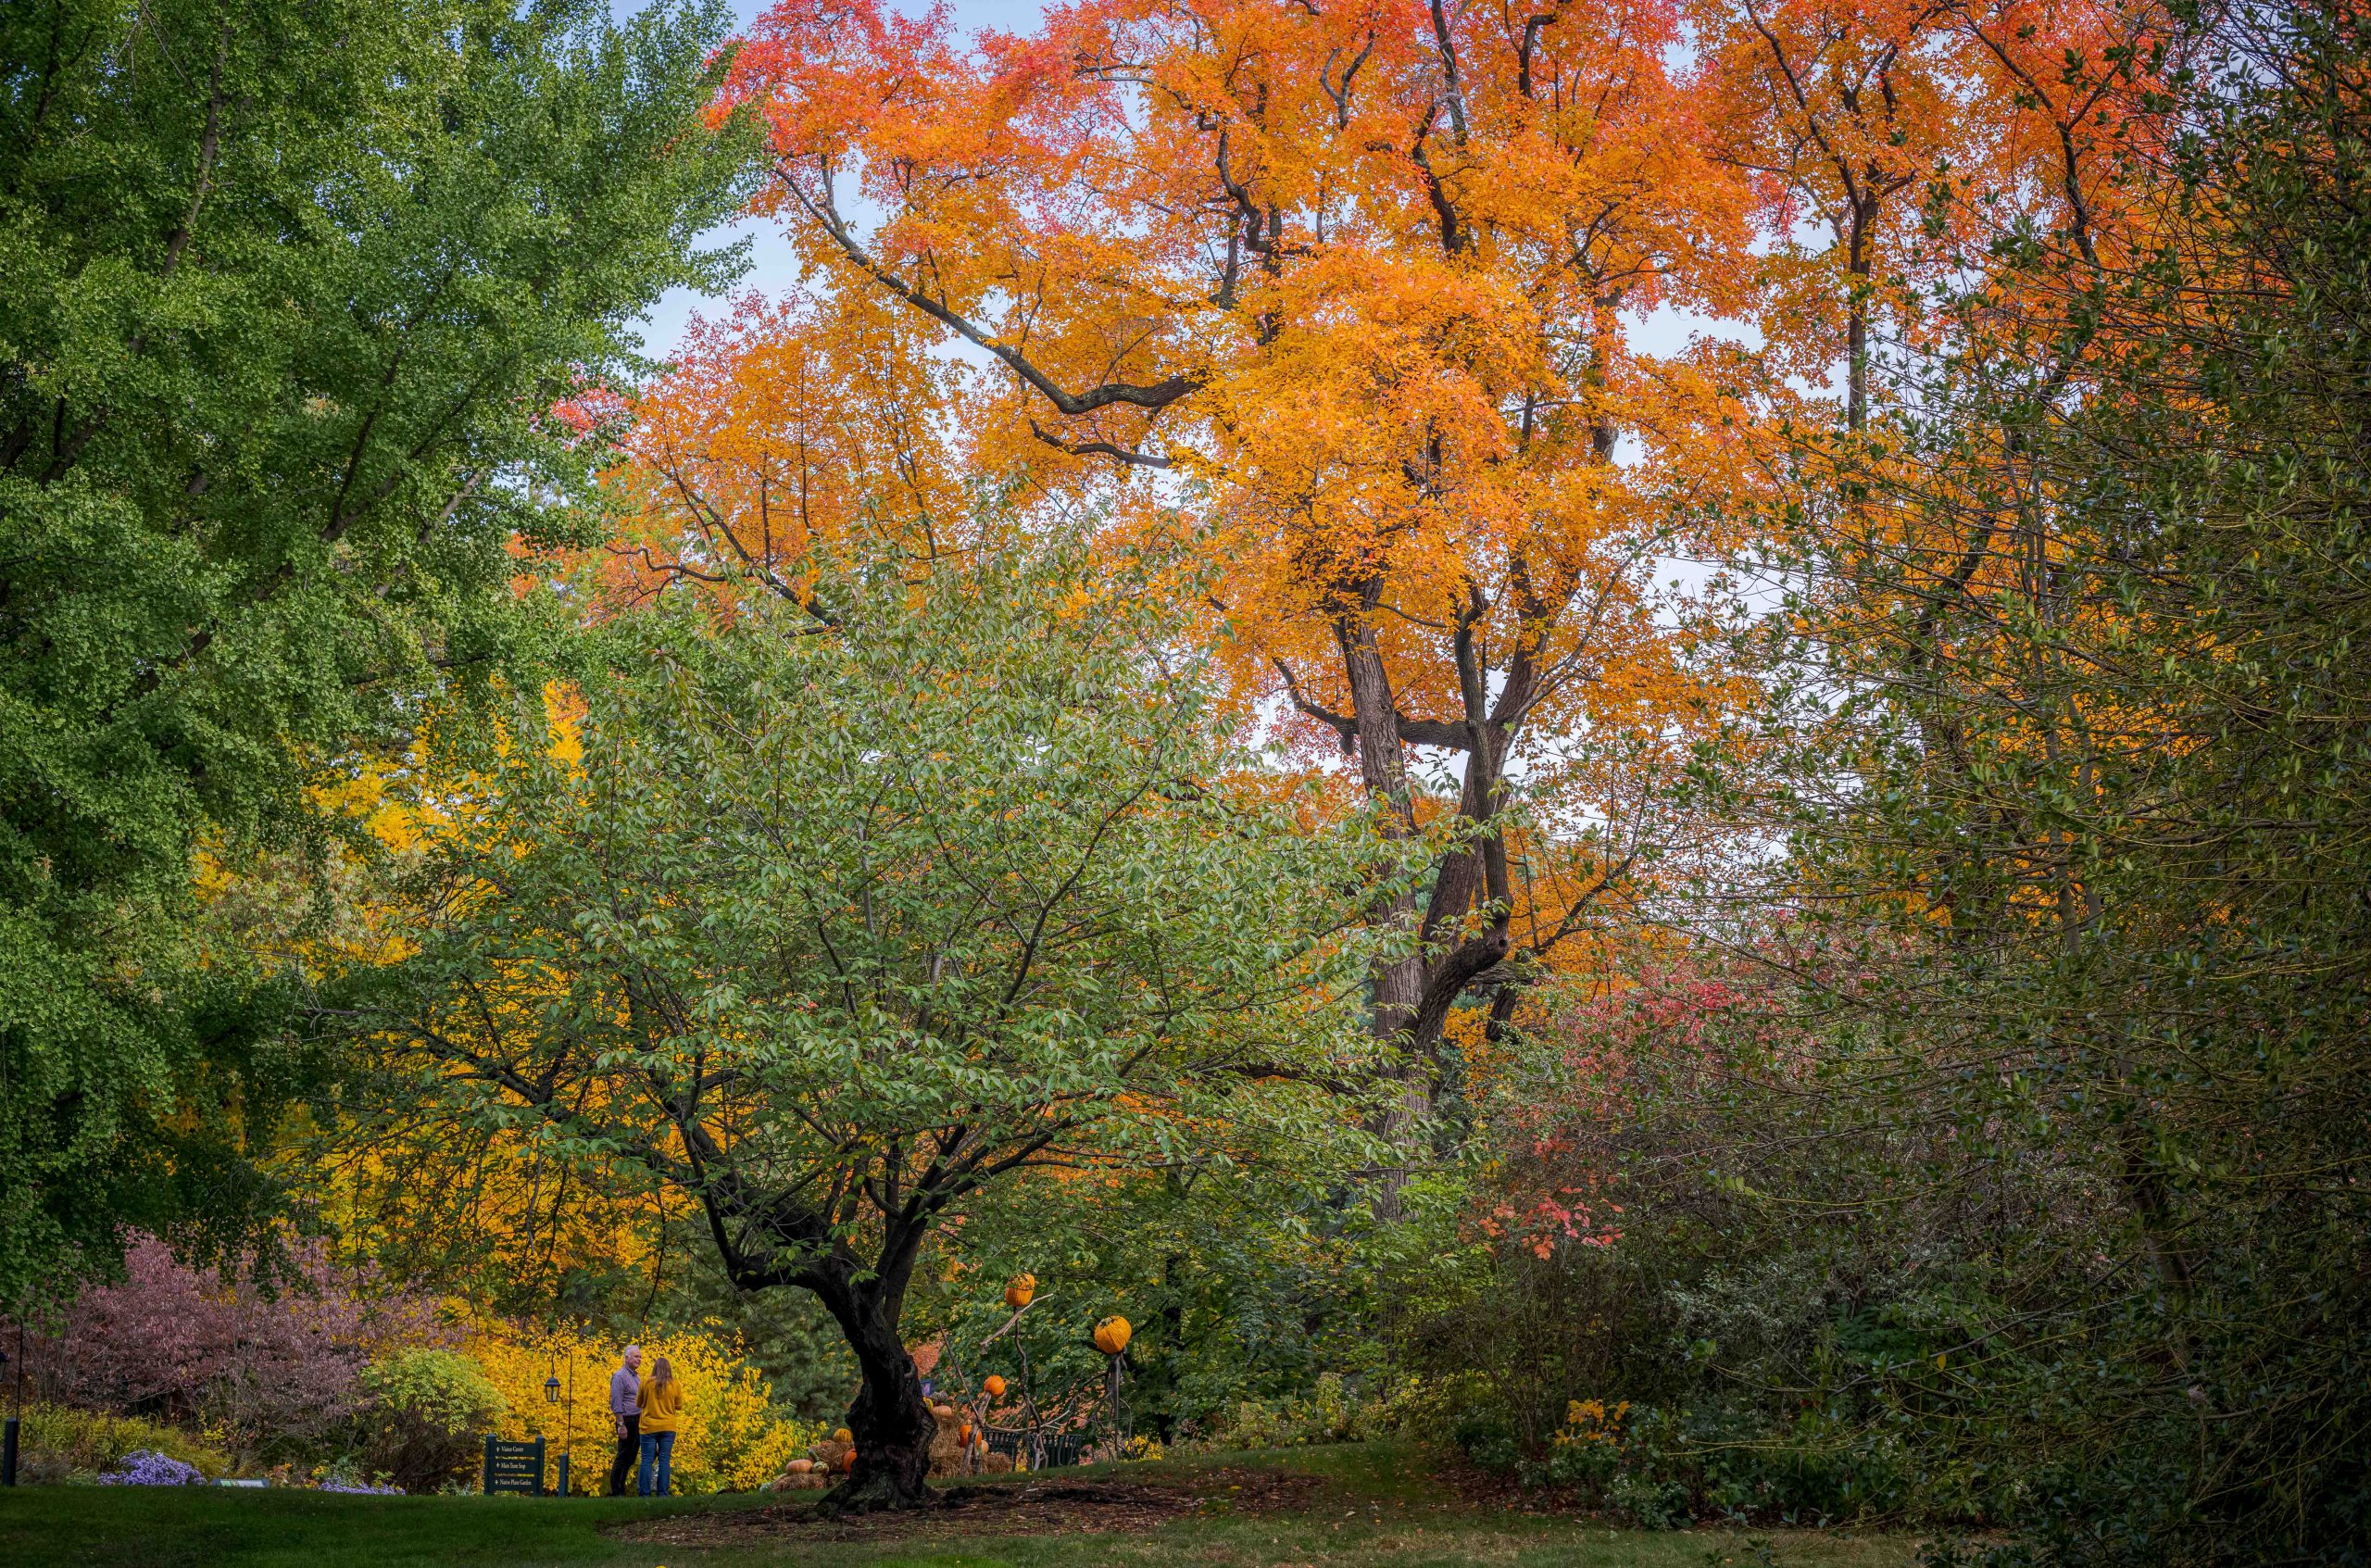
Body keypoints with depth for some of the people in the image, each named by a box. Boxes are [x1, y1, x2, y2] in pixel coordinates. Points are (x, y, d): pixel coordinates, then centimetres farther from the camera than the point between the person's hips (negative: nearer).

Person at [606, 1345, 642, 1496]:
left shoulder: (635, 1377, 18)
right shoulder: (620, 1376, -11)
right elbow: (616, 1403, -16)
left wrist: (642, 1421, 18)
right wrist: (621, 1425, -20)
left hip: (637, 1421, 9)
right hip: (627, 1421, -9)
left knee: (630, 1458, 11)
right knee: (623, 1457, -6)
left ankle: (621, 1488, 16)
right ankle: (615, 1491, -3)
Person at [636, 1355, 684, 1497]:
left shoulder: (646, 1382, -5)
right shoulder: (675, 1385, -3)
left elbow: (639, 1403, 6)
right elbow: (679, 1406, 6)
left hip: (649, 1427, -1)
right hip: (668, 1428, 1)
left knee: (647, 1460, 2)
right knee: (665, 1460, 4)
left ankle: (644, 1494, 1)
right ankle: (662, 1493, 3)